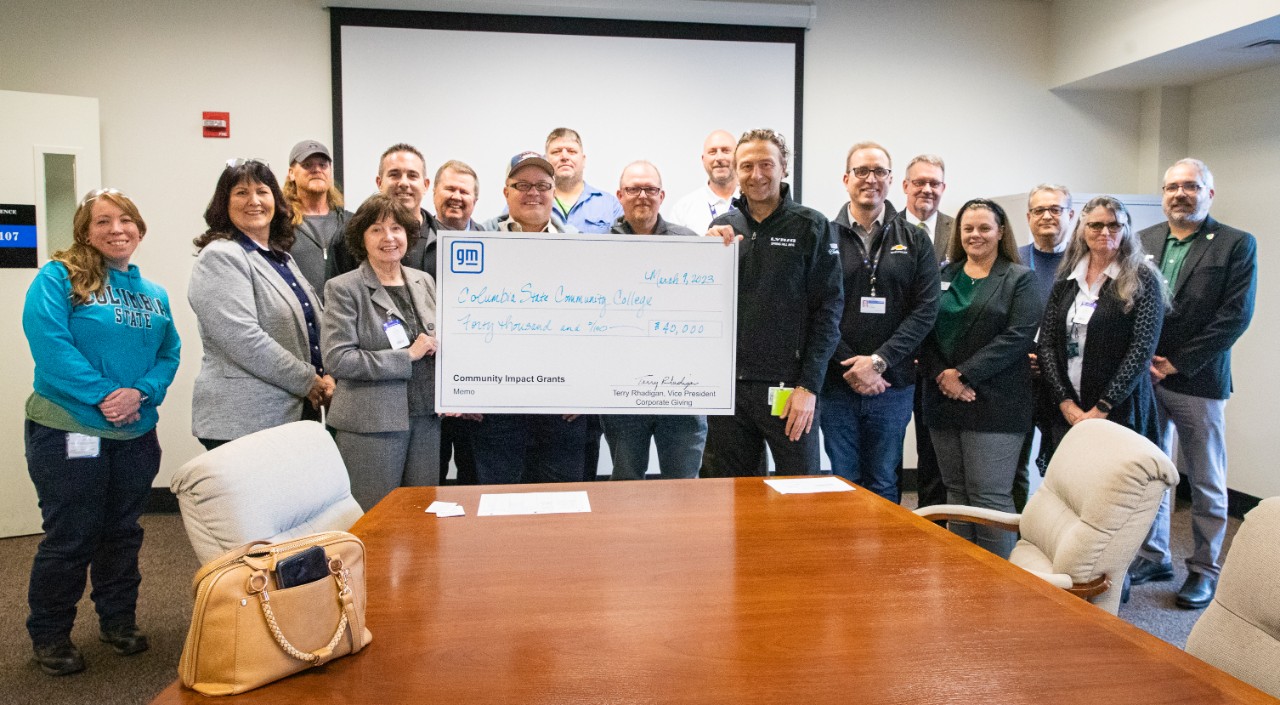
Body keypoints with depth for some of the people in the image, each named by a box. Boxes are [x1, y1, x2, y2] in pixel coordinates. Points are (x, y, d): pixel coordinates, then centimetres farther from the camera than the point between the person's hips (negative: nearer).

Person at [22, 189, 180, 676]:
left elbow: (169, 353, 4)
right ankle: (49, 636, 24)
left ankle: (119, 620, 33)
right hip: (68, 430, -5)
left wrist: (141, 392, -14)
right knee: (70, 537, 4)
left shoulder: (154, 295, 10)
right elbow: (48, 341, -18)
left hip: (137, 434, 5)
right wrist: (102, 395, -22)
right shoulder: (59, 277, -7)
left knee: (123, 531, 16)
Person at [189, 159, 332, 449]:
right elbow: (244, 340, -20)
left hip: (294, 414, 7)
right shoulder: (220, 258, -9)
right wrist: (308, 382, -14)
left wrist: (325, 376, 3)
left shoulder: (281, 257, 16)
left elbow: (311, 329, 20)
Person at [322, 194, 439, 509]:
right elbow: (337, 359, -14)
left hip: (427, 418, 5)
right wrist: (407, 356, -15)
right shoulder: (344, 288, -5)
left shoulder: (424, 281, 12)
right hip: (372, 422, -5)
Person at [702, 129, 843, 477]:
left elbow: (828, 309, -6)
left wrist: (809, 385, -12)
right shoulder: (723, 226, 9)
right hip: (728, 384, 4)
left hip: (787, 386, -3)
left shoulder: (811, 227, -2)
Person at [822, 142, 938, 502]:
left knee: (883, 485, 10)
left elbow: (925, 310, -1)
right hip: (835, 382, -1)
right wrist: (850, 366, -12)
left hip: (892, 383, 1)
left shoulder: (915, 242, 8)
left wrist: (879, 361, -12)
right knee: (841, 483, 6)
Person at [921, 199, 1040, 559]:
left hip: (994, 404, -5)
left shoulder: (1019, 279, 2)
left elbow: (1018, 337, -10)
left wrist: (965, 374, -15)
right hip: (944, 401, 5)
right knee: (956, 492, 10)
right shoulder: (943, 277, 14)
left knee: (990, 496, -5)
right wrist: (941, 375, -9)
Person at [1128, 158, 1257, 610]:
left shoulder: (1237, 245, -2)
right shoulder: (1142, 241, 8)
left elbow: (1236, 315, -10)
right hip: (1144, 378, 3)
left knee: (1206, 481, 7)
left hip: (1198, 381, -3)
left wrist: (1177, 363, -13)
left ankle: (1205, 570, 20)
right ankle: (1154, 556, 26)